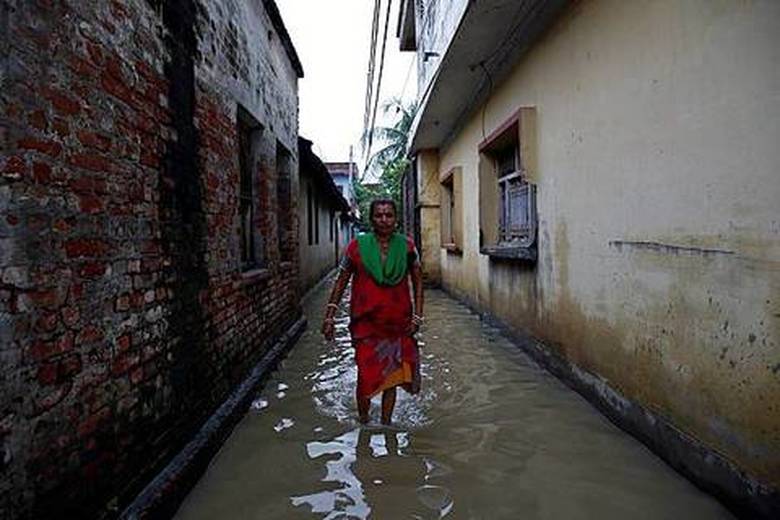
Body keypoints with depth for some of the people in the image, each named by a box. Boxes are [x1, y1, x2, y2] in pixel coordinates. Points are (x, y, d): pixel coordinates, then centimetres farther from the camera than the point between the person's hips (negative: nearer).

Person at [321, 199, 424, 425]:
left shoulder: (407, 247, 1)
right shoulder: (358, 246, -3)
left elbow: (418, 283, 8)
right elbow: (341, 282, 4)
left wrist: (417, 316, 0)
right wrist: (329, 317, 0)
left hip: (398, 324, 2)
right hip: (366, 323, -2)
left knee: (392, 374, 10)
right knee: (366, 374, -3)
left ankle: (386, 424, 27)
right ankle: (363, 422, 20)